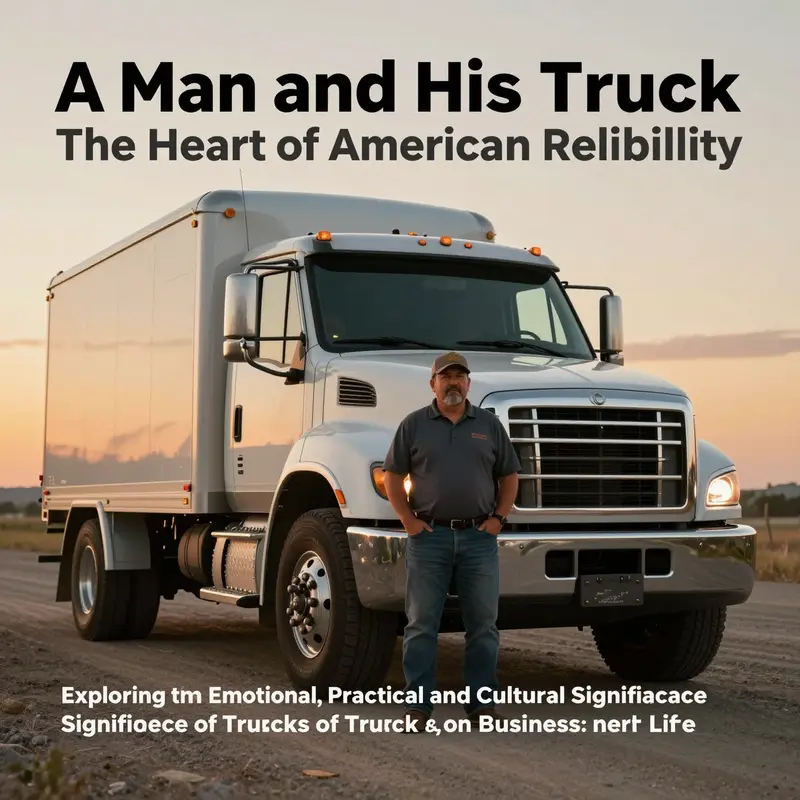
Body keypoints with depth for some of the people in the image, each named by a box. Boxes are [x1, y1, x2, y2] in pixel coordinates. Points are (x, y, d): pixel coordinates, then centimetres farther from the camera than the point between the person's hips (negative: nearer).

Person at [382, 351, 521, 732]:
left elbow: (509, 476, 13)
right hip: (429, 535, -1)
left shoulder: (489, 424, 9)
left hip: (479, 536, 2)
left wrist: (498, 518, 2)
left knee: (483, 623, 4)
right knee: (421, 623, 0)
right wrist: (408, 520, -4)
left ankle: (481, 702, 14)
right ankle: (418, 705, 5)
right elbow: (393, 476, 4)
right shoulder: (414, 425, 4)